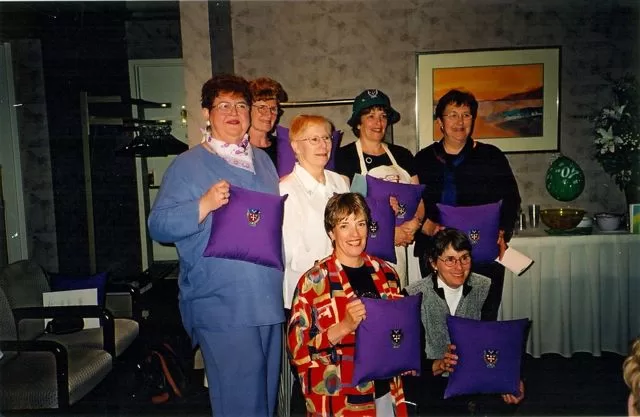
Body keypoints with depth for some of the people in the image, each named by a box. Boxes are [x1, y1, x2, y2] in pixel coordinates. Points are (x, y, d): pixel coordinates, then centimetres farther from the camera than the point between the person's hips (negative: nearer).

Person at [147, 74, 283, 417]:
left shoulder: (262, 160, 15)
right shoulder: (187, 165, -3)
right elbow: (158, 226, -11)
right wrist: (204, 205, -22)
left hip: (268, 299, 6)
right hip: (221, 306, -6)